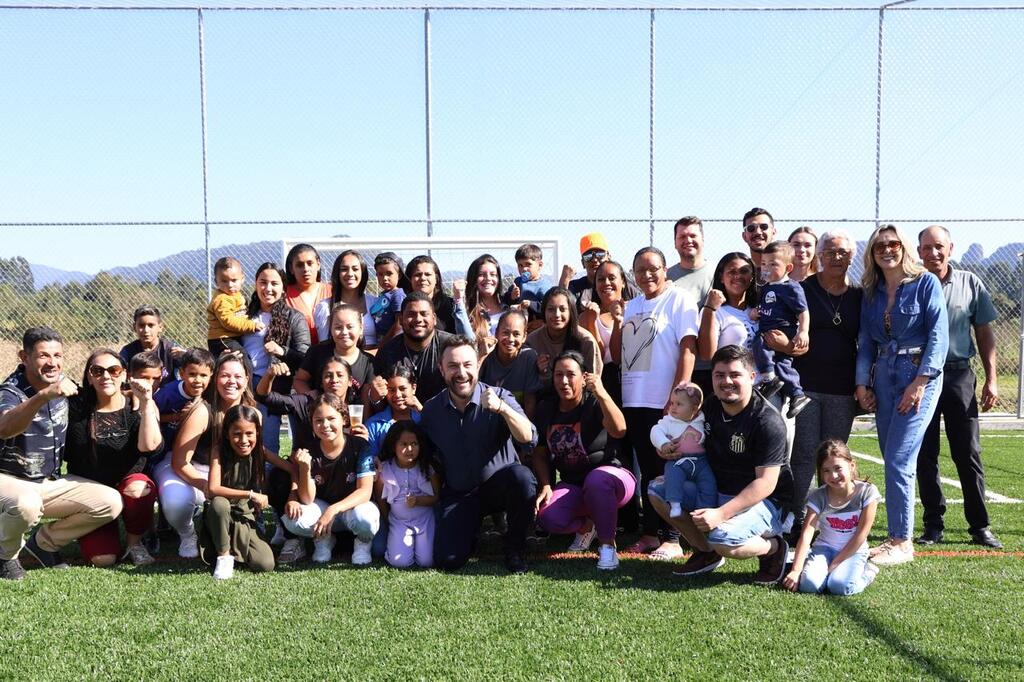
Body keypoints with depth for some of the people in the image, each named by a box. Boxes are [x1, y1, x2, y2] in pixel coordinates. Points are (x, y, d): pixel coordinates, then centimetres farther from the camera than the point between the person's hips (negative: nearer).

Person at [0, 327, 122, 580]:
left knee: (110, 502, -12)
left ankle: (44, 542, 9)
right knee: (26, 503, -40)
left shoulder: (63, 383, -2)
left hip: (51, 482, 6)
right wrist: (44, 395, -63)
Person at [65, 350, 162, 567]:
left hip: (129, 483, 0)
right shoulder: (77, 407, -3)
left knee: (137, 489, -37)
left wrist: (146, 403, -28)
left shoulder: (136, 407, -5)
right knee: (103, 559, -16)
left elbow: (150, 446, -23)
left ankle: (134, 541, -7)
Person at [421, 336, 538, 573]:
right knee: (447, 560, -19)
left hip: (499, 485, -1)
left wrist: (502, 408, -38)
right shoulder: (431, 409, 0)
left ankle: (514, 547, -10)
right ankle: (472, 529, 18)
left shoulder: (499, 397, -9)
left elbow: (529, 439, -24)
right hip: (458, 494, 1)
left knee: (521, 476, -36)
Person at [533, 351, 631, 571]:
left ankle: (608, 545, -21)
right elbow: (540, 454, 9)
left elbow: (619, 430, -34)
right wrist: (545, 485, -8)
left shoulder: (595, 404, -12)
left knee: (596, 478, -41)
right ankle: (587, 525, 11)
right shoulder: (546, 410, 4)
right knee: (547, 517, -25)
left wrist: (601, 393, -46)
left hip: (609, 480, -5)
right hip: (571, 485, 5)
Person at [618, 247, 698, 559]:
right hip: (634, 401, 7)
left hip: (665, 402, -6)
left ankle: (671, 538, 6)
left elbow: (688, 349, -13)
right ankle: (650, 532, 21)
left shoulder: (679, 299, -4)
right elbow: (618, 356, 18)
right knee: (647, 469, 13)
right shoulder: (632, 306, 16)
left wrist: (677, 396, -20)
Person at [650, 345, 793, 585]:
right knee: (657, 490, -4)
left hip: (764, 501, -7)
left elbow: (765, 483, -24)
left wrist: (721, 513, -32)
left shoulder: (767, 421, -21)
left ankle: (773, 548, 0)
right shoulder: (709, 407, 2)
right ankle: (706, 550, 6)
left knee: (724, 541, -34)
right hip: (717, 491, 8)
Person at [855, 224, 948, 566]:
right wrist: (862, 382, 3)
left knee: (899, 461, -11)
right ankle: (897, 535, 15)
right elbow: (866, 341, 14)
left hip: (919, 373, -5)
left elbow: (938, 335, -9)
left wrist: (920, 381, -16)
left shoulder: (926, 282, -3)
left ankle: (902, 542, -3)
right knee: (894, 461, 7)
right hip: (883, 376, 5)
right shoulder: (871, 292, 13)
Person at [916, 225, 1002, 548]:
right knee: (925, 455, 5)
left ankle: (979, 525, 12)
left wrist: (991, 379, 2)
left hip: (959, 377, 0)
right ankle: (933, 525, 15)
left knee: (968, 454, 2)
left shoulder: (969, 283, 5)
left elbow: (984, 333, 8)